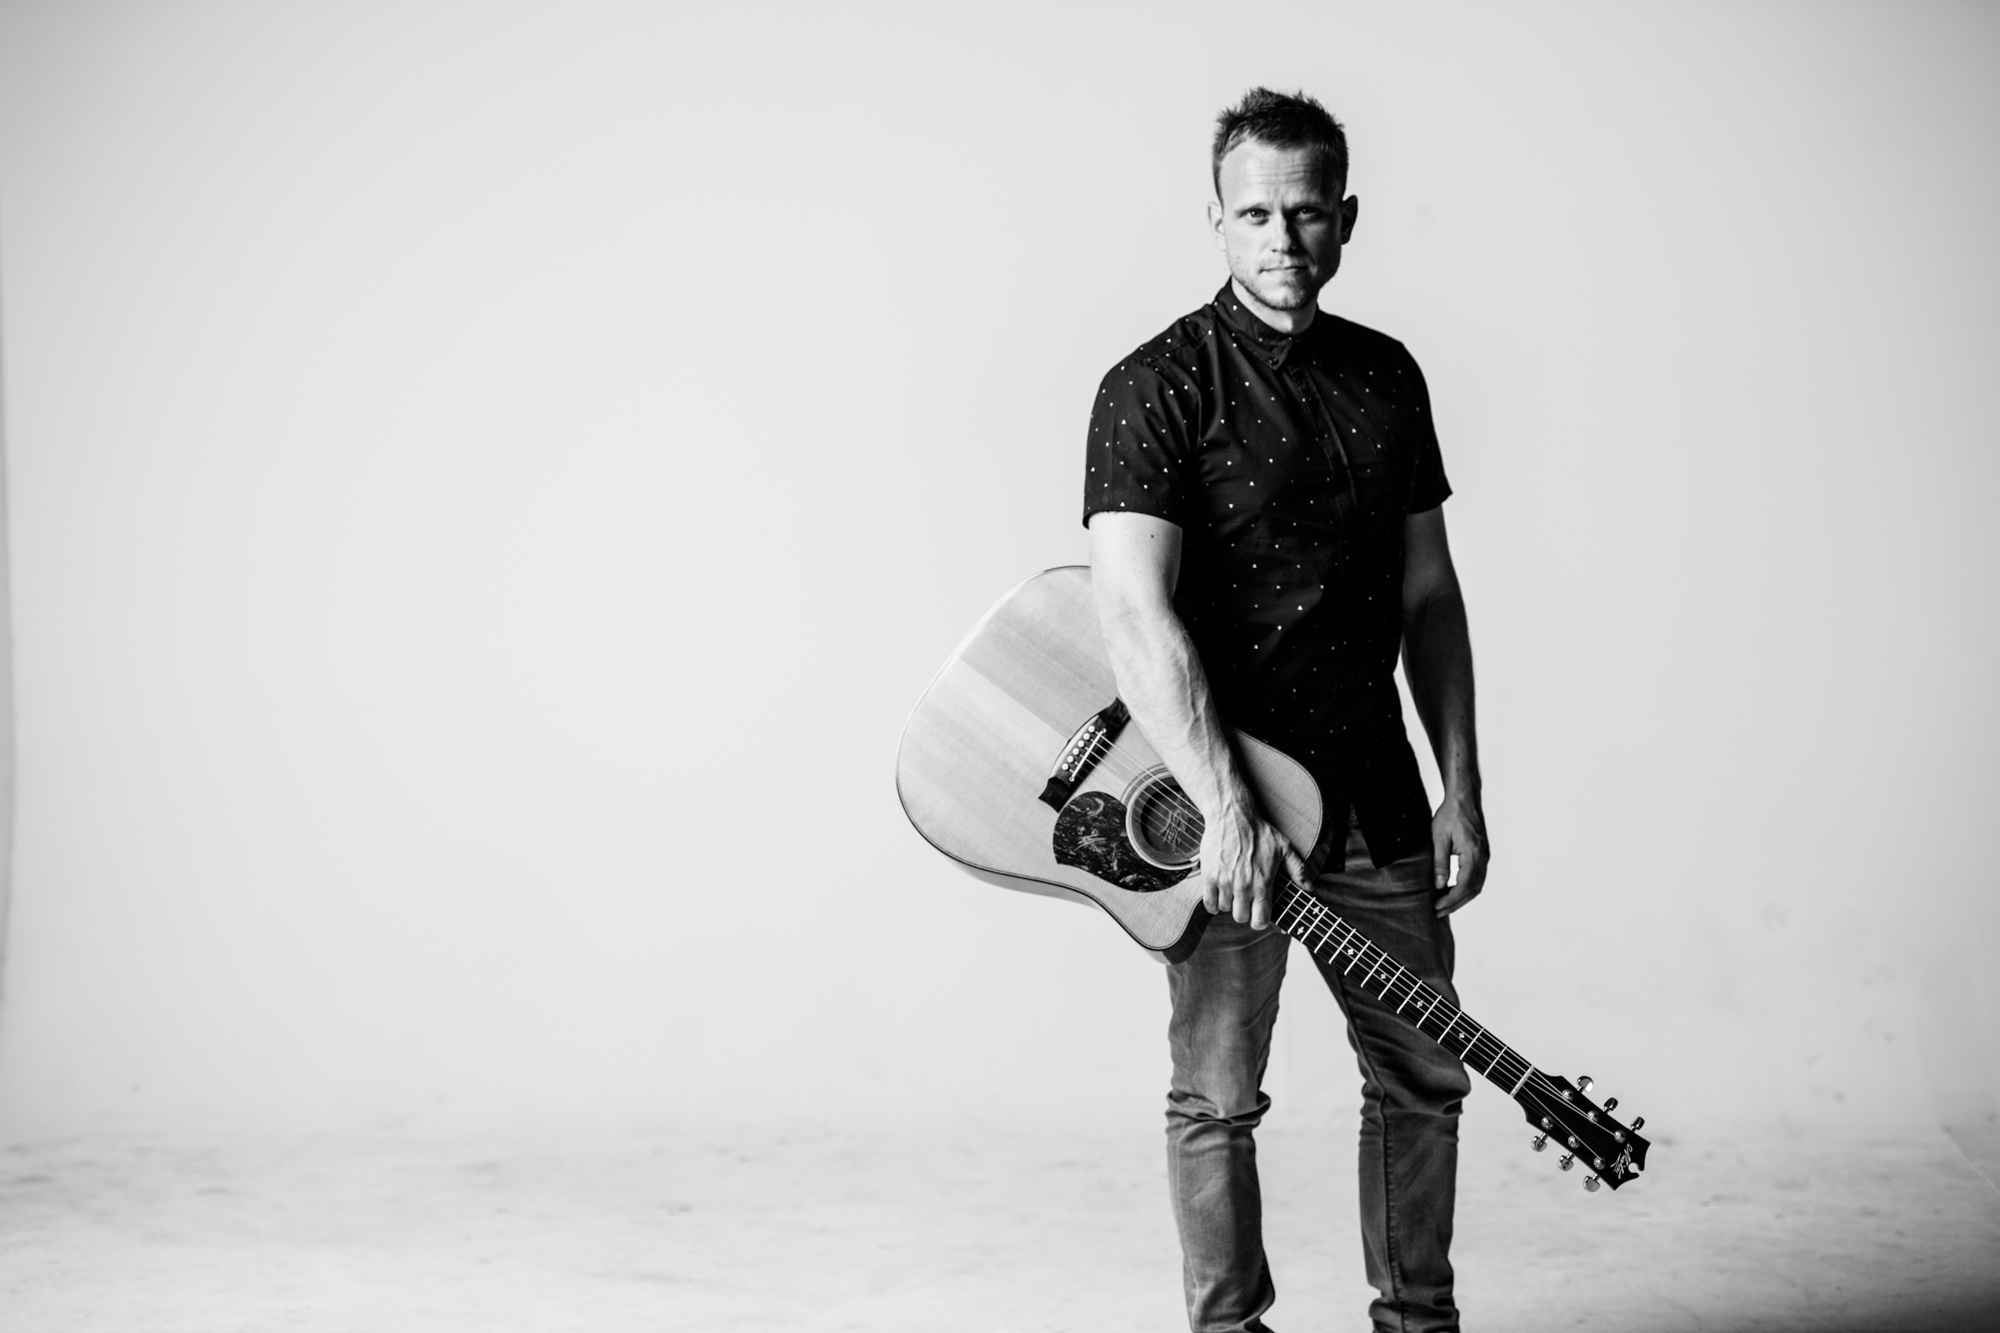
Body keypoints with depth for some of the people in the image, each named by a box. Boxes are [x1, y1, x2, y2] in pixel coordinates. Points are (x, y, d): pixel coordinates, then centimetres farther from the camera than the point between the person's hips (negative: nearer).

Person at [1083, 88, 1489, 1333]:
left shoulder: (1387, 376, 9)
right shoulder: (1160, 388, -11)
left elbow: (1429, 593, 14)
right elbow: (1134, 613, -20)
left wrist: (1461, 787, 8)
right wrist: (1226, 811, -27)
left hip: (1377, 798, 6)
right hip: (1224, 799, -6)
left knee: (1423, 1078, 13)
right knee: (1219, 1099, 3)